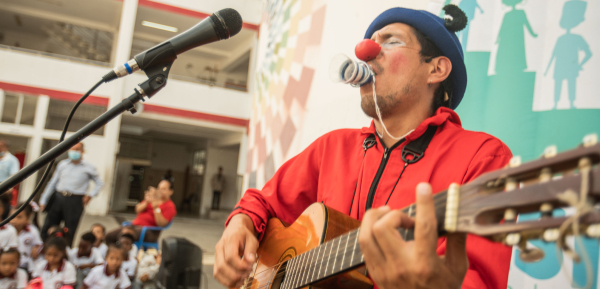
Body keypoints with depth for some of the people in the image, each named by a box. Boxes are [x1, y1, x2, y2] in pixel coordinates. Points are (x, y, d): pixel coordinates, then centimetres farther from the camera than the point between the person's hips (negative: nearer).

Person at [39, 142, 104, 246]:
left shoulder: (88, 167, 2)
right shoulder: (62, 164, 11)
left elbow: (100, 183, 10)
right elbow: (52, 183, 14)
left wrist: (90, 195, -4)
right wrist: (43, 200, 11)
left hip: (75, 201, -3)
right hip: (58, 197, 4)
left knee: (69, 232, 1)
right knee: (47, 228, 4)